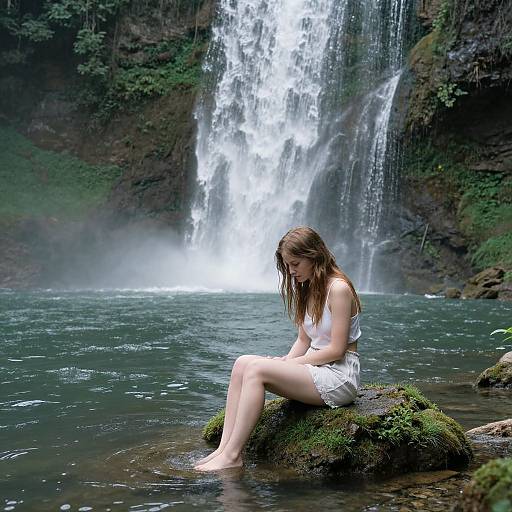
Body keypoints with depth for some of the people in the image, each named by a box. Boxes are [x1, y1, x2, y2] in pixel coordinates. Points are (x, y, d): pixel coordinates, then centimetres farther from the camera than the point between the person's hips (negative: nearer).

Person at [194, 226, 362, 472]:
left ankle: (232, 455, -23)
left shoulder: (338, 288, -14)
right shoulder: (306, 289, 14)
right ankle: (224, 447, -18)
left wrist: (292, 362, -12)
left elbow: (337, 350, -16)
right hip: (314, 368, 9)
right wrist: (285, 362, -4)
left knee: (258, 368, -25)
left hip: (340, 375, -9)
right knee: (242, 363, -11)